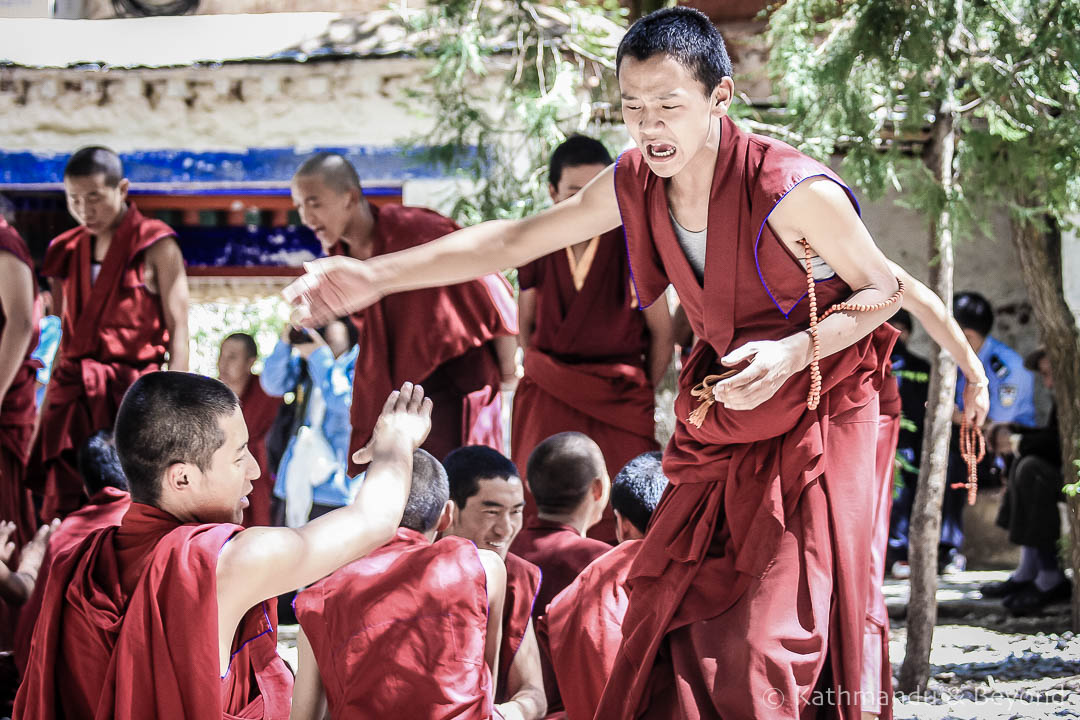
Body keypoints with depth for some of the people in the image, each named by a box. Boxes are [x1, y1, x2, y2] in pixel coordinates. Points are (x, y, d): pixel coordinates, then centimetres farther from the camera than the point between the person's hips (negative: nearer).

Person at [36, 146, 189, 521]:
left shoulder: (156, 246, -2)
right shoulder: (68, 251, 14)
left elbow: (178, 330, -5)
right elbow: (67, 335, 17)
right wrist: (45, 406, 12)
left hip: (130, 392, -5)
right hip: (72, 397, 5)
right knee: (63, 513, -1)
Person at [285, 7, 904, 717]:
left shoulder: (796, 191, -24)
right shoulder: (635, 183, -6)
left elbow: (885, 291, -11)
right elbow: (513, 241, 1)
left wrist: (794, 351, -28)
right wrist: (376, 276, -6)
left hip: (816, 413, -6)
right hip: (721, 420, 6)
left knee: (768, 640, -13)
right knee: (670, 614, 4)